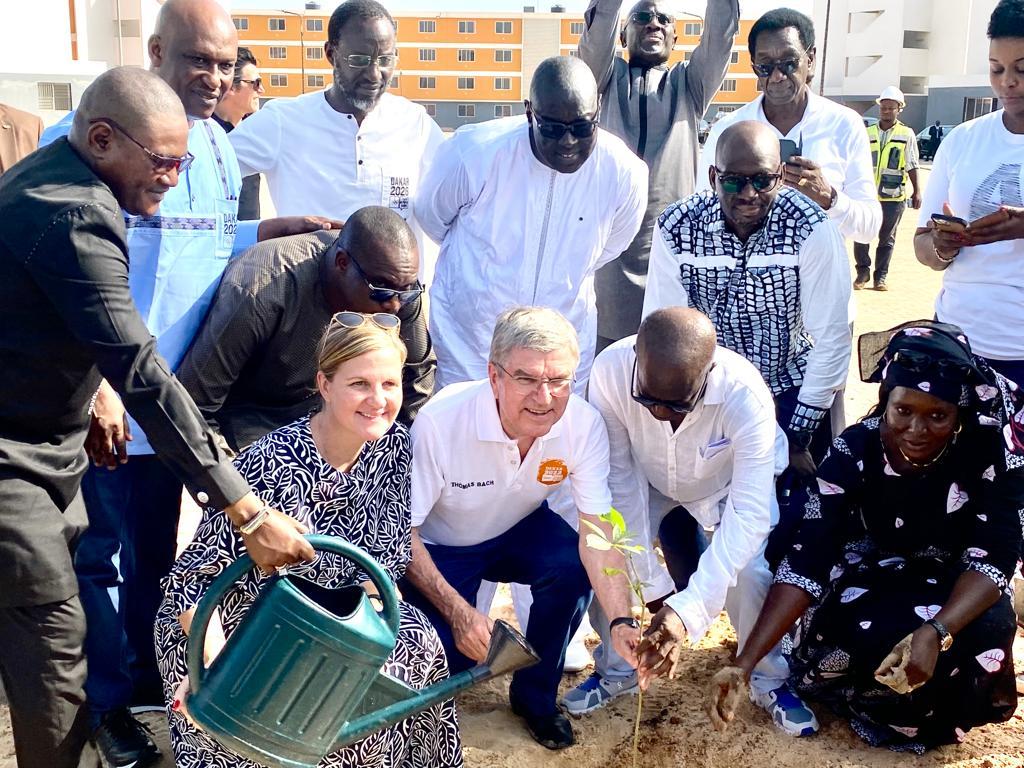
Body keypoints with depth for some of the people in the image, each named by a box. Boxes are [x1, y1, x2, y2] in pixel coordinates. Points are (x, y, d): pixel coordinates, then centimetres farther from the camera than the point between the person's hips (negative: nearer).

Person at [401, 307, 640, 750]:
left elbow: (598, 529, -24)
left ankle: (534, 694, 1)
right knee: (452, 654, -22)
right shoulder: (439, 423, -34)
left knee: (574, 568, -26)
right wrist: (457, 612, -29)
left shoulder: (583, 424, -25)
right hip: (439, 547, -3)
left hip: (520, 531, 3)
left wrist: (621, 622, -37)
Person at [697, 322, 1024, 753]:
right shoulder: (853, 452, -24)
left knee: (986, 630, -32)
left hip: (958, 588, 0)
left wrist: (935, 633, -47)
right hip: (874, 578, 0)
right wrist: (744, 663, -37)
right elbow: (807, 559, -27)